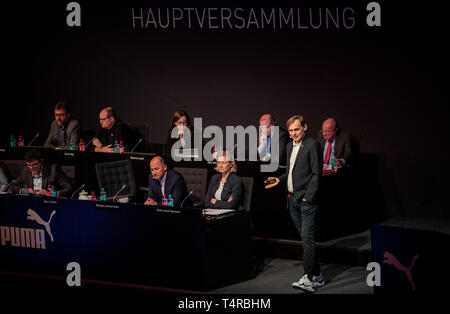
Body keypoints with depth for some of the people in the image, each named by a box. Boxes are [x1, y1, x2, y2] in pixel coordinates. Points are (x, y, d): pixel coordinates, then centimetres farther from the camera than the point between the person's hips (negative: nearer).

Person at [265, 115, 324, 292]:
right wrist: (279, 180, 10)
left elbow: (316, 173, -11)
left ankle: (309, 278, -10)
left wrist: (308, 197, -15)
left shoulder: (312, 145, -8)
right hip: (292, 198, 8)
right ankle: (317, 276, 17)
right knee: (305, 238, 11)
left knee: (307, 238, -10)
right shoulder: (290, 146, 17)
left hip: (307, 199, -8)